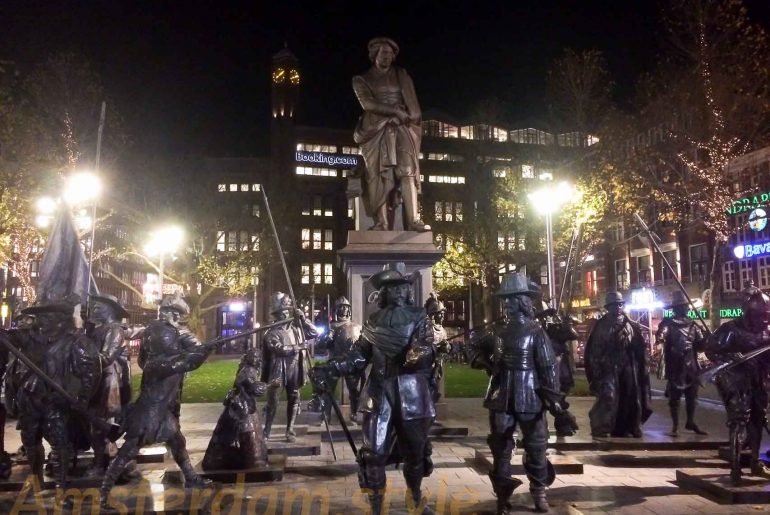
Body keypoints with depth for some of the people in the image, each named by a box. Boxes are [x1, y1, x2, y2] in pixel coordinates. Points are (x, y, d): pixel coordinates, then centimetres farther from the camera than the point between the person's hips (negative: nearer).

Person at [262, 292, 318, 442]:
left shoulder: (296, 327, 6)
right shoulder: (272, 332, -8)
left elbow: (315, 333, 4)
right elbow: (279, 348, -22)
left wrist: (303, 319, -4)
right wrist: (298, 347, -22)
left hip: (295, 371, 4)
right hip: (278, 371, -4)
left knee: (294, 401, 10)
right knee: (272, 402, -2)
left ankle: (290, 430, 21)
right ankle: (266, 431, 9)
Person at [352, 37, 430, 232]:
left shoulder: (401, 75, 20)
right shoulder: (361, 79, 11)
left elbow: (411, 102, 16)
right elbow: (368, 104, -4)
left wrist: (405, 116, -3)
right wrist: (395, 111, -10)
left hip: (402, 129, 1)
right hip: (377, 130, -1)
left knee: (407, 172, -15)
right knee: (380, 175, -12)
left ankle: (414, 220, -24)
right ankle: (381, 223, -18)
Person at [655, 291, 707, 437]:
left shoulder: (693, 325, 10)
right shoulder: (668, 323, -5)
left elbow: (700, 345, 12)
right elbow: (660, 336, -23)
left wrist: (706, 339, -9)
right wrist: (660, 337, -46)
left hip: (691, 365, 5)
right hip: (675, 365, -5)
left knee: (692, 396, 12)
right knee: (674, 397, 2)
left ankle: (690, 422, 29)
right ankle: (675, 426, 10)